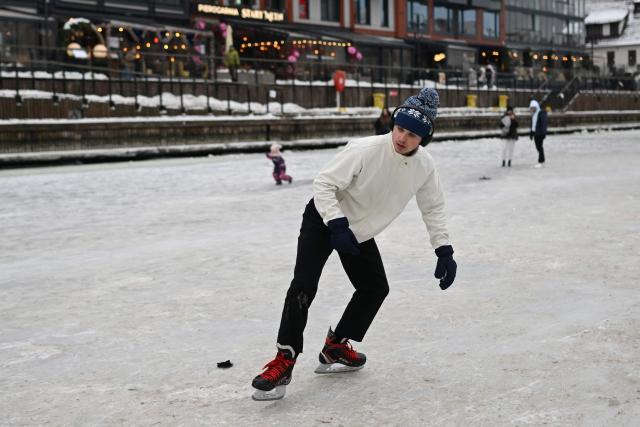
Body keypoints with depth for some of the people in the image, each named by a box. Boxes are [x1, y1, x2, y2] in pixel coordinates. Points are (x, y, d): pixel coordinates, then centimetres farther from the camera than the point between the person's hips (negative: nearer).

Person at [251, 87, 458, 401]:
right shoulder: (365, 150, -31)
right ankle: (284, 361, -15)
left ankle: (335, 348, 23)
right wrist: (337, 226, -36)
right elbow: (324, 184, -27)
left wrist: (444, 250, -4)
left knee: (375, 288, 9)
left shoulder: (425, 166, -13)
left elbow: (433, 208, 1)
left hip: (360, 231, 6)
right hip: (324, 220, -6)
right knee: (304, 285, -19)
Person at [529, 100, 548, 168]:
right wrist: (531, 133, 17)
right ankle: (542, 162, 12)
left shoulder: (542, 113, -11)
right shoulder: (533, 114, 14)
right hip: (535, 132, 8)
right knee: (538, 147, 7)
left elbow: (544, 123, -16)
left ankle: (541, 162, -8)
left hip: (540, 133, -8)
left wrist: (544, 132, -23)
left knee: (539, 146, -10)